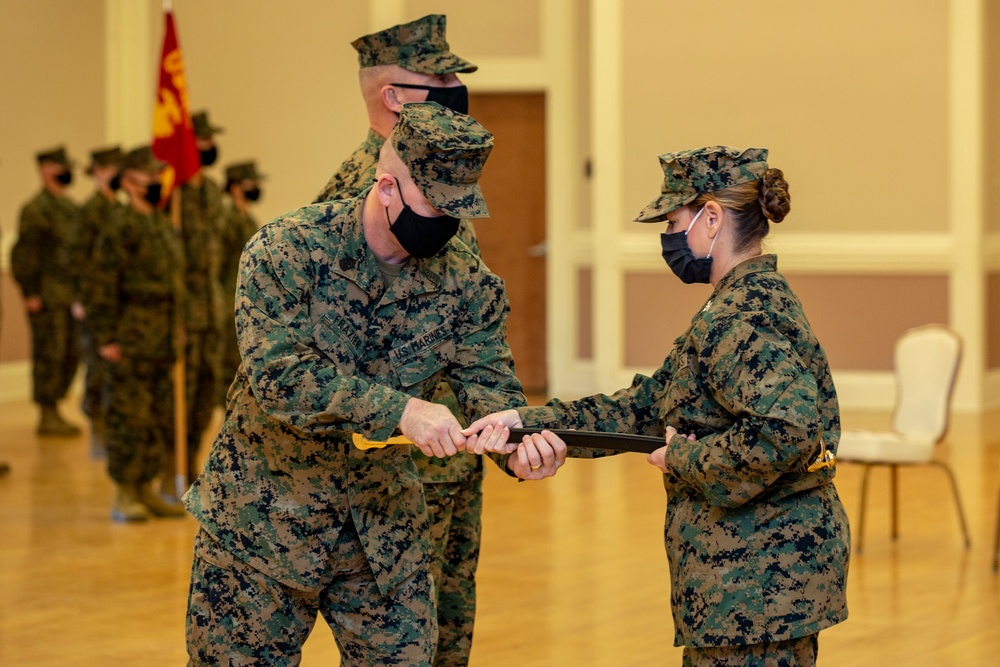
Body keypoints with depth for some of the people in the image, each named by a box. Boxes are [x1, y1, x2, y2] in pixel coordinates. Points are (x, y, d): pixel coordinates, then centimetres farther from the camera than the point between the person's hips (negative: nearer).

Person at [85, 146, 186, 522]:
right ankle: (123, 497, 2)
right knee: (129, 418, -4)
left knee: (161, 421, 10)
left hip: (164, 345, 8)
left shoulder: (164, 226, 15)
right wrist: (106, 339, -17)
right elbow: (102, 285, -14)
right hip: (132, 344, -8)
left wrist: (175, 335, 17)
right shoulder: (120, 226, -11)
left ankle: (145, 491, 18)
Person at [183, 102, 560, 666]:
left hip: (385, 535, 4)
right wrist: (398, 409, -36)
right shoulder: (288, 250, -18)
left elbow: (490, 385, -8)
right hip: (262, 523, -3)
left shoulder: (469, 284, -4)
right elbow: (277, 374, -28)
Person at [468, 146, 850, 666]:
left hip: (760, 578, -10)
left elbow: (785, 432, -32)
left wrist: (684, 461, -17)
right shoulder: (756, 299, 14)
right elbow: (648, 405, 15)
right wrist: (526, 421, 8)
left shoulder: (740, 320, -18)